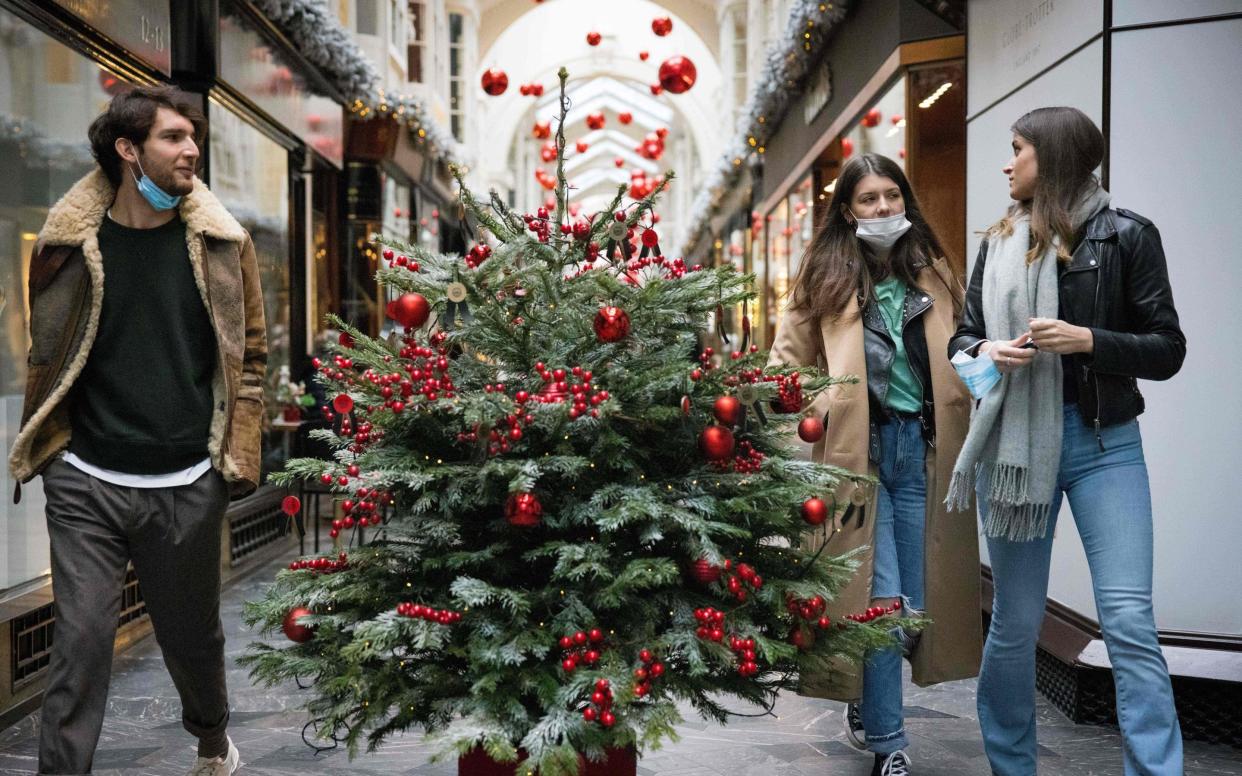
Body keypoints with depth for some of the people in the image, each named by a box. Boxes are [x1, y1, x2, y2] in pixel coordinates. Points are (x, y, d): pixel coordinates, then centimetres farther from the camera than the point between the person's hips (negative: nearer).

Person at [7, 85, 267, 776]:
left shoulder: (220, 242, 0)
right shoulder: (70, 243, -1)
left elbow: (250, 354, 5)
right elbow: (47, 354, 10)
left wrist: (238, 455, 0)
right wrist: (46, 446, 7)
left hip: (187, 485, 1)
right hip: (87, 483, -1)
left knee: (193, 634, 16)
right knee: (82, 639, -2)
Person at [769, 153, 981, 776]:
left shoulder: (932, 272, 13)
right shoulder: (825, 275, 4)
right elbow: (787, 362, 7)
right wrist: (811, 405, -8)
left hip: (922, 447, 4)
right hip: (858, 450, -3)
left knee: (919, 602, 8)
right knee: (882, 603, -7)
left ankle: (866, 703, 33)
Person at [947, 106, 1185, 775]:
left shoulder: (1126, 236, 0)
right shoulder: (999, 244, 11)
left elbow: (1167, 350, -2)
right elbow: (963, 337, 14)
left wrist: (1089, 340, -18)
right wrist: (985, 351, -8)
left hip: (1105, 443, -3)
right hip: (1013, 440, 3)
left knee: (1129, 623, -10)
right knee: (1015, 624, 9)